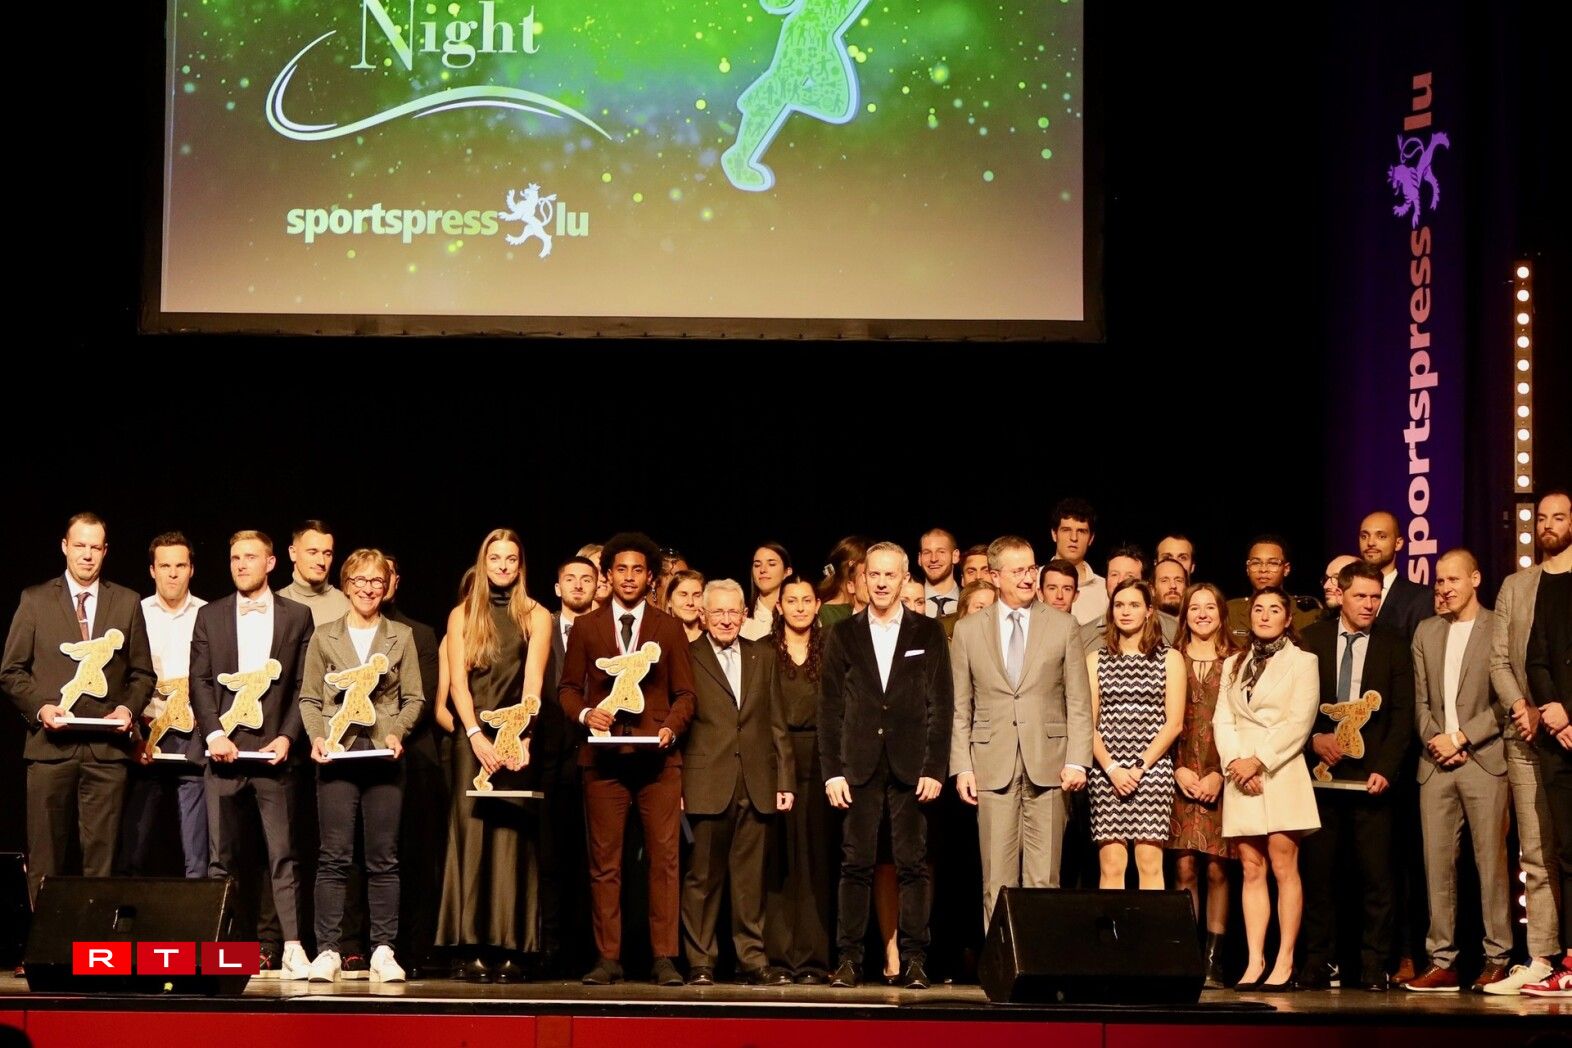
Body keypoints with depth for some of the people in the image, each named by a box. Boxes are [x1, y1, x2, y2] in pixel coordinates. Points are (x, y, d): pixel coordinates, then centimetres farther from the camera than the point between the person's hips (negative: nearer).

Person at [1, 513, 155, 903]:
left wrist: (129, 708, -5)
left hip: (107, 748, 1)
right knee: (44, 858, 0)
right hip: (51, 744, -1)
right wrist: (39, 707, -9)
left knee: (101, 856, 0)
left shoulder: (127, 603, 11)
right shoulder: (34, 600, 7)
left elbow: (142, 673, 14)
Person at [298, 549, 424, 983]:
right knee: (334, 856, -5)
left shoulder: (401, 637, 11)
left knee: (383, 858, 1)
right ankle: (327, 950, -3)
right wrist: (317, 737, -8)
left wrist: (397, 733, -9)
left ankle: (383, 951, 3)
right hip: (338, 753, -1)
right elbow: (309, 698, 9)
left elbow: (414, 698, 8)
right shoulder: (324, 637, 10)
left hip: (383, 755, 1)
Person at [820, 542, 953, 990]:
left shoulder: (928, 633, 7)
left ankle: (914, 960, 1)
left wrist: (935, 768, -4)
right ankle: (849, 959, 2)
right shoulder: (844, 633, 9)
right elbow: (830, 707, 7)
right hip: (859, 764, 1)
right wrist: (832, 770, 0)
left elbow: (942, 706, 4)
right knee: (856, 864, 0)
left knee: (913, 864, -1)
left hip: (911, 765, -1)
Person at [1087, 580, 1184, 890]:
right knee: (1111, 867, -5)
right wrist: (1112, 769, -9)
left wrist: (1140, 767, -8)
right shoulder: (1096, 660, 13)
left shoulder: (1169, 659, 9)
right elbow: (1088, 723, 6)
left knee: (1150, 865, -7)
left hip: (1152, 769, -1)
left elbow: (1174, 723, 2)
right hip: (1107, 772, 1)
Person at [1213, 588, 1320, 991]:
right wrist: (1234, 762, -8)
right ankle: (1254, 961, 0)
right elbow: (1223, 719, 9)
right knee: (1251, 870, 2)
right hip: (1241, 776, 4)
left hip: (1281, 773, -4)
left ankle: (1284, 962, -7)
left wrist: (1258, 761, -12)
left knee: (1283, 867, -7)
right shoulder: (1233, 664, 19)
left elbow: (1299, 721, -6)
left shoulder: (1302, 661, 5)